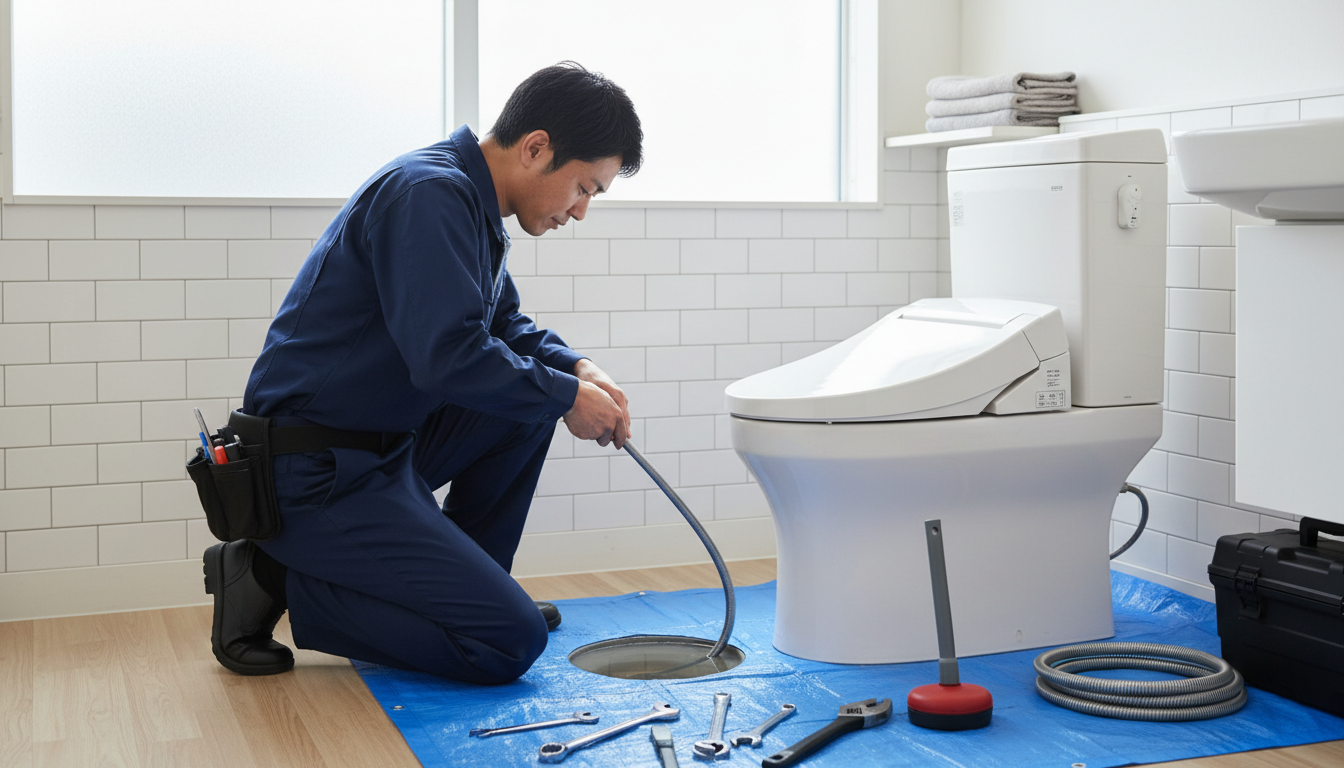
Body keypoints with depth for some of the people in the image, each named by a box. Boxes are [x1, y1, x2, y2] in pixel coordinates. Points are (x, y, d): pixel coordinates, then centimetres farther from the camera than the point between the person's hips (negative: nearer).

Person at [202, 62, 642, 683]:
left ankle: (461, 585, 17)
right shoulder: (428, 193, -20)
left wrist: (574, 367, 4)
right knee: (511, 643, -13)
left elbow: (505, 327, 24)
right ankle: (278, 581, -5)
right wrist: (566, 396, -13)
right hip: (315, 474, -10)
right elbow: (449, 357, -27)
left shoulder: (472, 203, 11)